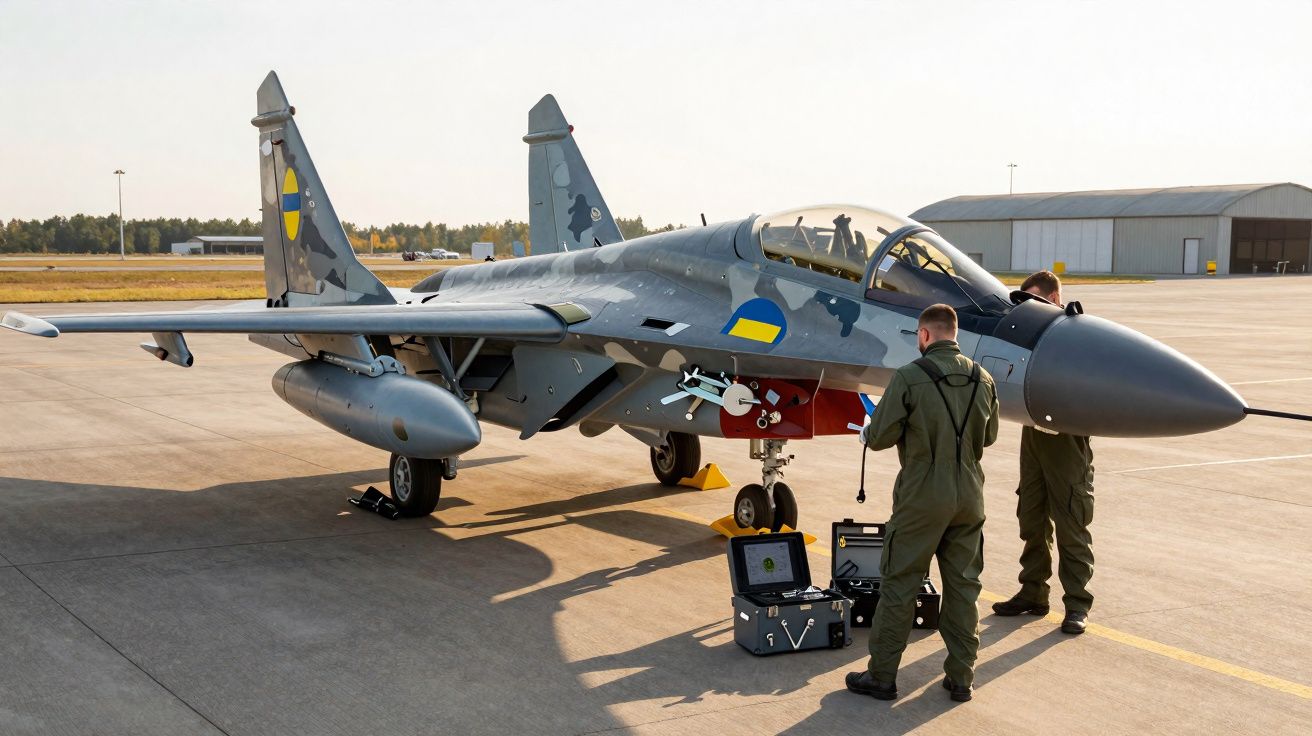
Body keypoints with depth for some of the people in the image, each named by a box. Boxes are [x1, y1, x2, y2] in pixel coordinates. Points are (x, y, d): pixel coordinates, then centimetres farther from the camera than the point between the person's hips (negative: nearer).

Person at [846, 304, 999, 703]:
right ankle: (961, 677, 17)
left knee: (899, 584, 5)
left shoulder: (910, 377, -13)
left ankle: (882, 675, 11)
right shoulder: (982, 379, 3)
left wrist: (868, 433, 10)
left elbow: (880, 437, -12)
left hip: (922, 497, -5)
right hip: (969, 497, 5)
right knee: (963, 586, 11)